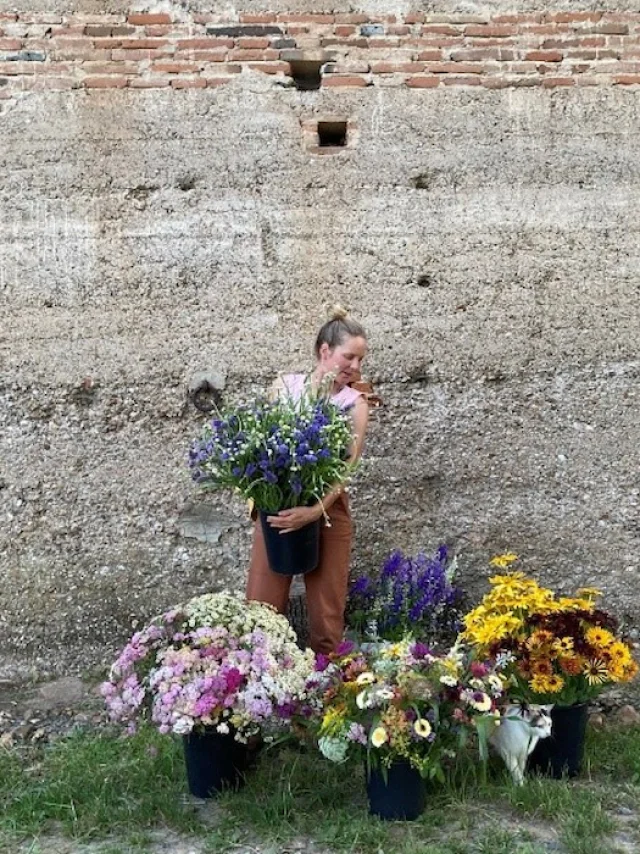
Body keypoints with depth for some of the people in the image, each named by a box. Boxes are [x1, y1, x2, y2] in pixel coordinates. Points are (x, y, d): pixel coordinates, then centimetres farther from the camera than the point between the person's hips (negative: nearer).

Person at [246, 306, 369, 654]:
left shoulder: (354, 403, -2)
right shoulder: (285, 386, 2)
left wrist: (315, 510, -27)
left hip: (328, 509, -1)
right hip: (276, 504, 1)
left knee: (327, 615, 5)